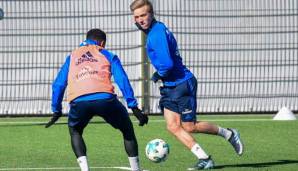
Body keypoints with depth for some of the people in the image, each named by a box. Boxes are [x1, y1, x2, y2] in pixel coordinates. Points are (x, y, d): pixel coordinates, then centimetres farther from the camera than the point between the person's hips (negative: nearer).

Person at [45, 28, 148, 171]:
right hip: (105, 98, -2)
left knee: (75, 132, 31)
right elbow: (122, 80, 12)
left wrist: (56, 111, 33)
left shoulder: (72, 56, 32)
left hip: (79, 101, 2)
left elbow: (58, 84, 27)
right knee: (128, 130, 22)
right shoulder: (107, 55, 25)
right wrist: (134, 107, 7)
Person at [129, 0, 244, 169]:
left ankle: (229, 134, 19)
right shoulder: (153, 31, 9)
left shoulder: (157, 33, -22)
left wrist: (157, 75, -10)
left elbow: (167, 64, -28)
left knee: (189, 127, -1)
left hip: (183, 84, -9)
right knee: (173, 126, 0)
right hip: (170, 86, 9)